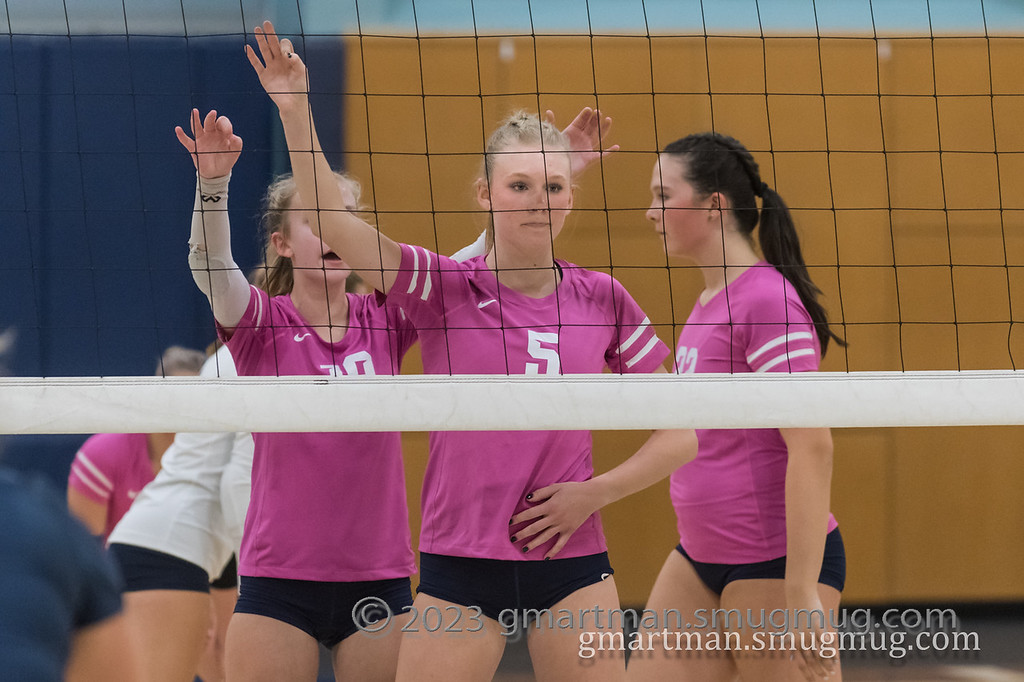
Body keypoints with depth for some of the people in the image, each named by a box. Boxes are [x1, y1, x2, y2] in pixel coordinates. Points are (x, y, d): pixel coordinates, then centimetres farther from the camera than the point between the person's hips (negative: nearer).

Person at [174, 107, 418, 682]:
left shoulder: (385, 320, 5)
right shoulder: (261, 323, -1)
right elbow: (210, 266, -20)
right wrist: (213, 182, -38)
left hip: (379, 578, 2)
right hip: (280, 582, -2)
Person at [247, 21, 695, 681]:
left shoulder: (602, 300, 5)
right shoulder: (444, 287, 1)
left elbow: (680, 435, 10)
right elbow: (330, 220, -13)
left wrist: (596, 491, -4)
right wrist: (295, 109, -23)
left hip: (572, 566, 1)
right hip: (458, 564, -1)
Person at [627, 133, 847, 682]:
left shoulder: (769, 301, -17)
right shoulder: (709, 301, 13)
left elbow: (812, 449, -22)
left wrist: (802, 593, -25)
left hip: (775, 562, -9)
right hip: (700, 556, 9)